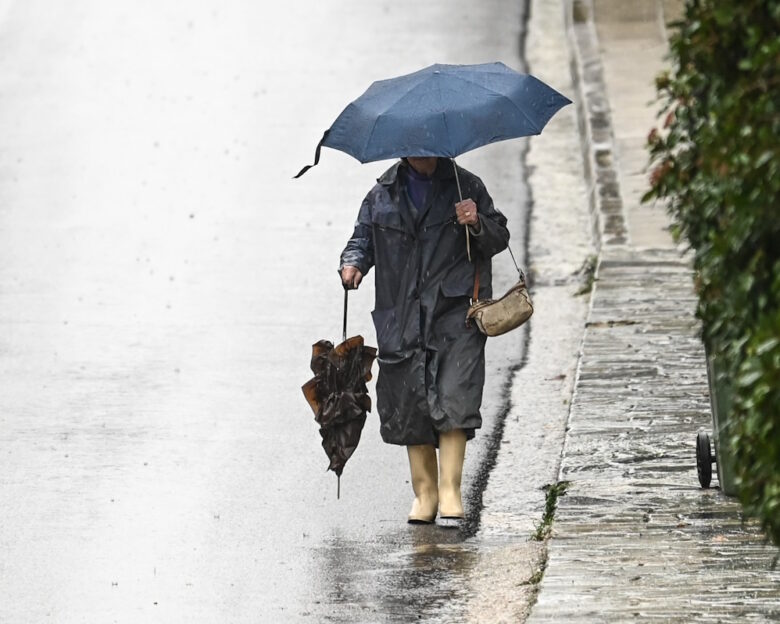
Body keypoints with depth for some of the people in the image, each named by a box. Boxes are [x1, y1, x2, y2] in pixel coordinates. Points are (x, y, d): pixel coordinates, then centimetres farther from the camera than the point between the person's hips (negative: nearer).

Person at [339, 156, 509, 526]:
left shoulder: (465, 187, 7)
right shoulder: (382, 195, 12)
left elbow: (499, 238, 9)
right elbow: (363, 238, 17)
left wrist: (477, 224, -13)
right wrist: (353, 263, -5)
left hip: (455, 313, -3)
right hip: (402, 320, 3)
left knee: (454, 400, -13)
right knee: (409, 405, 2)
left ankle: (450, 491, -12)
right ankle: (424, 492, 12)